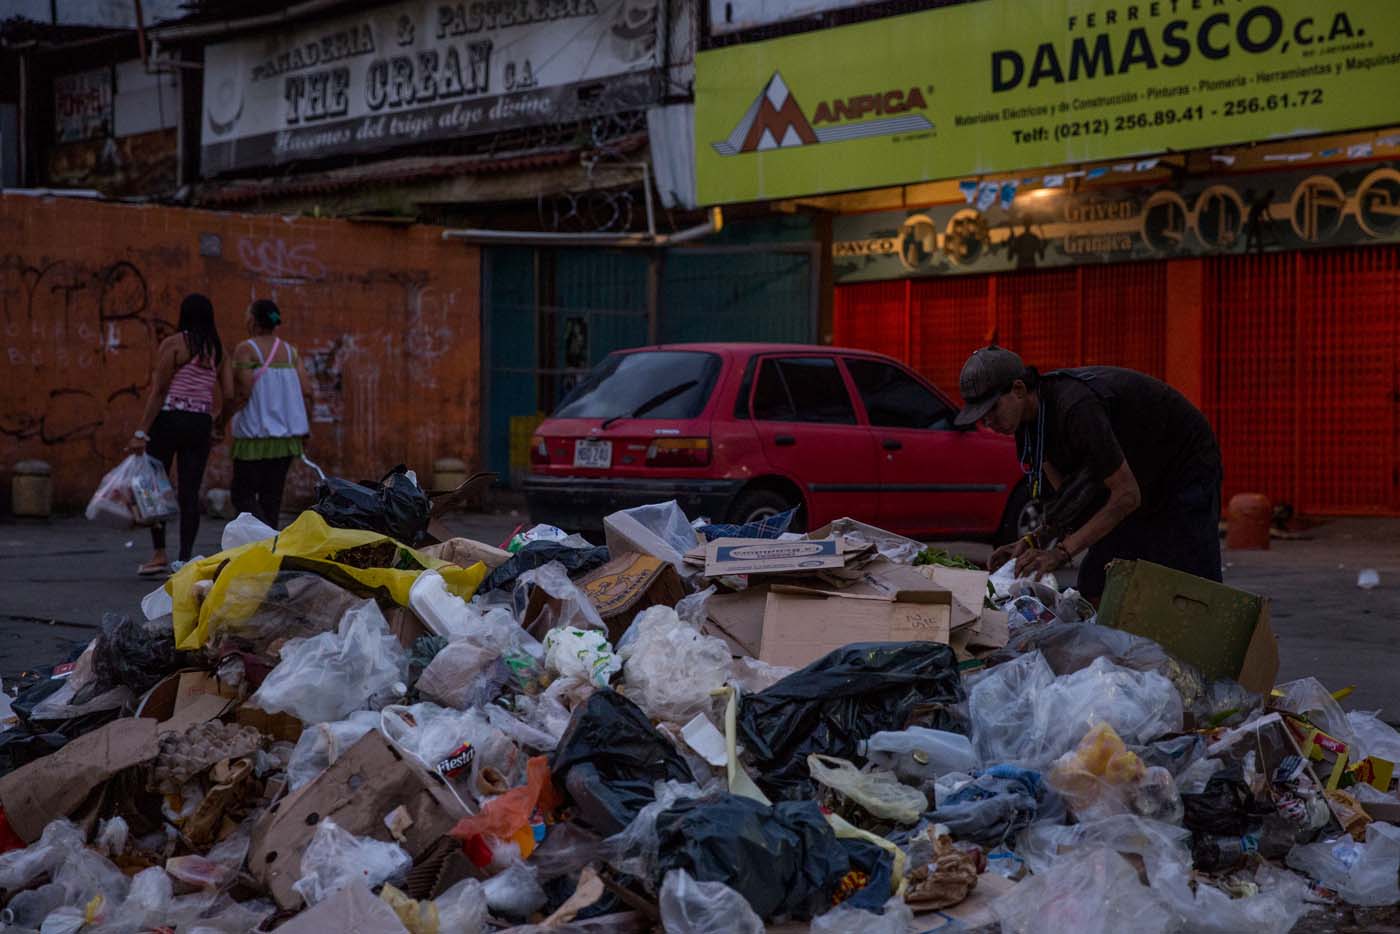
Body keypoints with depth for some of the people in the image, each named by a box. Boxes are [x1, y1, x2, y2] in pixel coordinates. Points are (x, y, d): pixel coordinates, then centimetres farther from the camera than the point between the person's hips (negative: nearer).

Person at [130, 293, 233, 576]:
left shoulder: (173, 344, -5)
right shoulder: (218, 351, 9)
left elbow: (158, 391, -9)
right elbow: (228, 395, 2)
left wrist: (141, 432, -9)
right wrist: (217, 426, 16)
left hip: (169, 418, -4)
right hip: (200, 424, 4)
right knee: (190, 492, 5)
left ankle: (159, 555, 5)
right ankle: (185, 557, 2)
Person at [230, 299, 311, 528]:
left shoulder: (246, 349, -9)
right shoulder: (290, 351, 7)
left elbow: (244, 391, -17)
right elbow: (306, 390, 0)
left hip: (256, 433, -5)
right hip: (286, 435, 5)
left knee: (243, 494, -1)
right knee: (272, 494, 12)